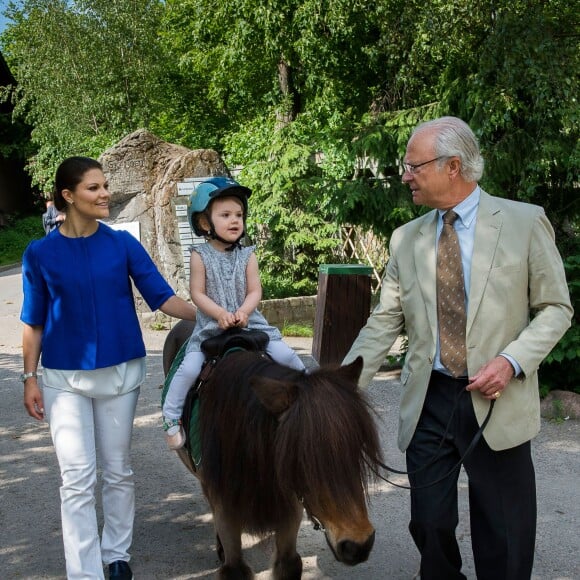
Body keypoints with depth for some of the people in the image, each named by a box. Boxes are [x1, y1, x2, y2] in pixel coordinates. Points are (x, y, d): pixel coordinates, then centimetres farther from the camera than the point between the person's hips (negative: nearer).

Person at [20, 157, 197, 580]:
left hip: (121, 371, 2)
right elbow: (34, 322, 0)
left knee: (118, 470, 13)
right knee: (77, 477, -3)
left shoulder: (123, 244, -3)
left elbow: (162, 296, -6)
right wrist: (30, 377, -2)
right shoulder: (41, 253, -5)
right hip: (64, 378, -1)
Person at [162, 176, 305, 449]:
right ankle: (171, 417, 1)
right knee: (190, 368, -17)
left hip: (249, 322, 2)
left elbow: (255, 291, -2)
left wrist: (242, 312, -20)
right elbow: (198, 293, -8)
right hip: (210, 327, -2)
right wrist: (220, 314, -22)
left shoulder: (247, 256, 1)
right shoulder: (200, 256, -5)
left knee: (285, 355, -10)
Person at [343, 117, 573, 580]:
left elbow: (556, 308, 0)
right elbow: (384, 323, 7)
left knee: (504, 543, 6)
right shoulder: (406, 238, 7)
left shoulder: (525, 222, -3)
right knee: (429, 525, 8)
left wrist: (513, 360, -16)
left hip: (497, 403, -3)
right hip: (428, 402, 3)